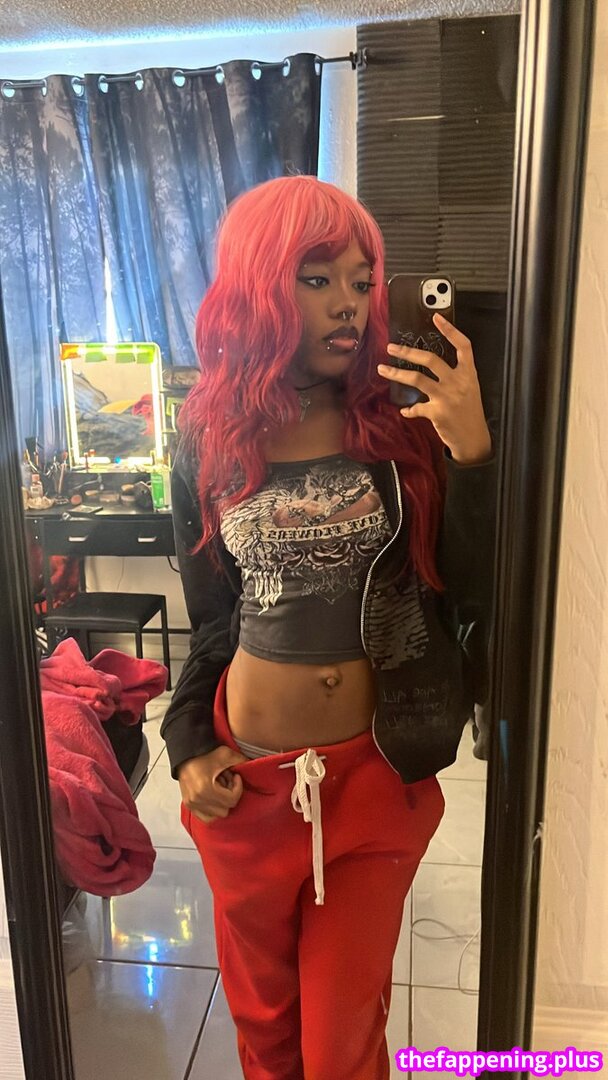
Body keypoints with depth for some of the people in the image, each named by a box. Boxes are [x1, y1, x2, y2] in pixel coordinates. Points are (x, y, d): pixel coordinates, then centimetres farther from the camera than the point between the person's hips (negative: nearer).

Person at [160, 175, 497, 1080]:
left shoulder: (403, 423, -7)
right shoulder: (211, 439, -4)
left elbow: (469, 595, -11)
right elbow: (212, 615, 5)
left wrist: (473, 453, -23)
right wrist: (190, 744, -1)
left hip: (377, 771, -1)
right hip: (249, 775, 1)